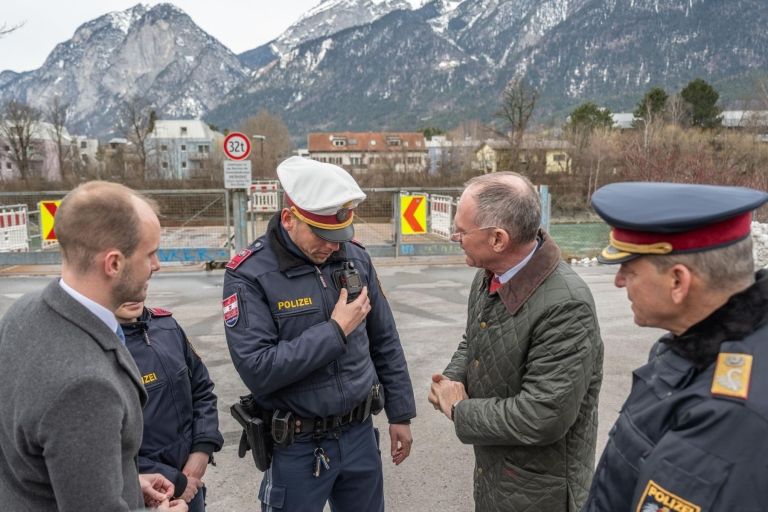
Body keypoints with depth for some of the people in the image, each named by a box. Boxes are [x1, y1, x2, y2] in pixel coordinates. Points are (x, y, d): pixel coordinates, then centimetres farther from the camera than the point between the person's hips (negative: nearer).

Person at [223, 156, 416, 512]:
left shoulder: (356, 258, -2)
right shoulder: (249, 275, -17)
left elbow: (385, 342, 7)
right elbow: (257, 369, -25)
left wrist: (400, 414, 10)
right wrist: (335, 331, -22)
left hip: (360, 433, 4)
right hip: (298, 446, -4)